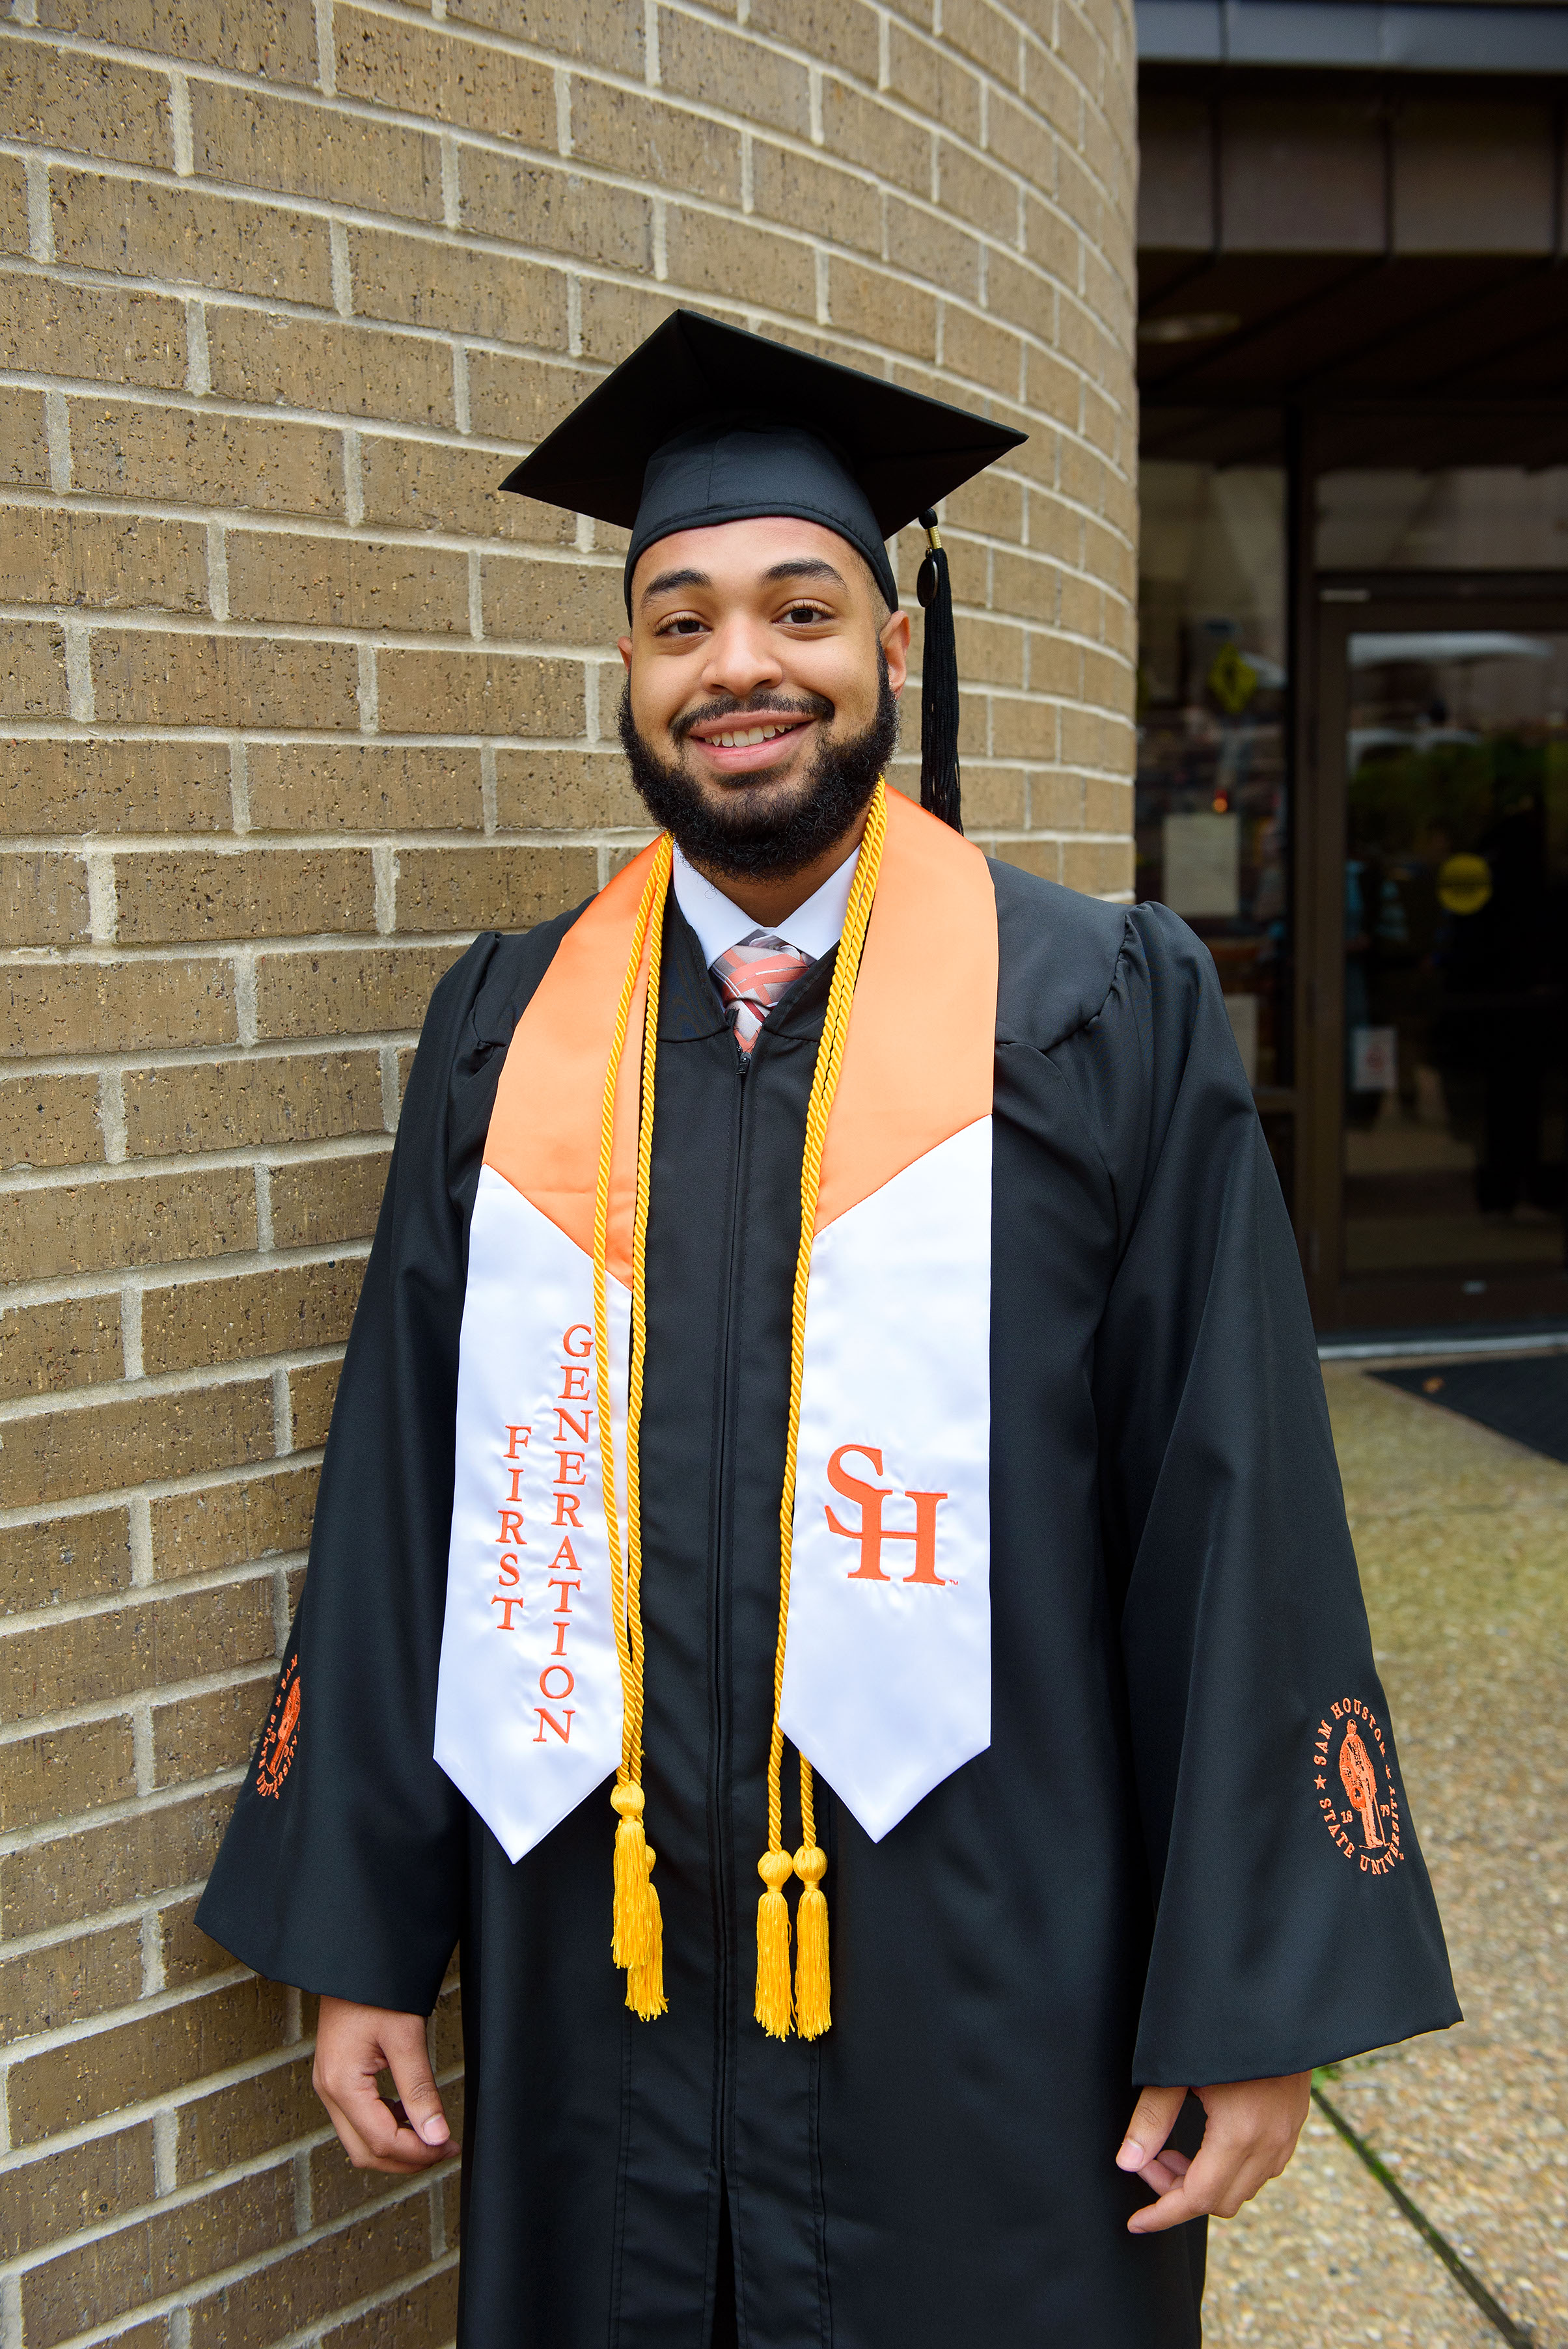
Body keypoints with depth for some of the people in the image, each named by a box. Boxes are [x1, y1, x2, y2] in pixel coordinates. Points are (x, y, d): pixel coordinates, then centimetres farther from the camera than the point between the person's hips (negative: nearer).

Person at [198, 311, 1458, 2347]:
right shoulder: (509, 1034, 2)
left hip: (988, 2002, -2)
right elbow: (399, 1495, 4)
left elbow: (1235, 1517, -7)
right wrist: (361, 1936, 5)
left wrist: (1255, 2001, -6)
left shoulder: (1108, 1017, -7)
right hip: (596, 1984, 3)